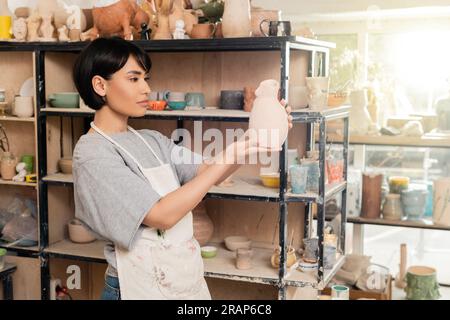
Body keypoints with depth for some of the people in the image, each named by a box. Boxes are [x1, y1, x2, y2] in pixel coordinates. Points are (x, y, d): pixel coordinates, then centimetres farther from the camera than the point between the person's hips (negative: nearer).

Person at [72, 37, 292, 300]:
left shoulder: (152, 140, 5)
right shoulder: (93, 154, -16)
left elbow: (211, 173, -1)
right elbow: (162, 215, -22)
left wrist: (250, 142, -17)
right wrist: (229, 155, -23)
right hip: (140, 287, -6)